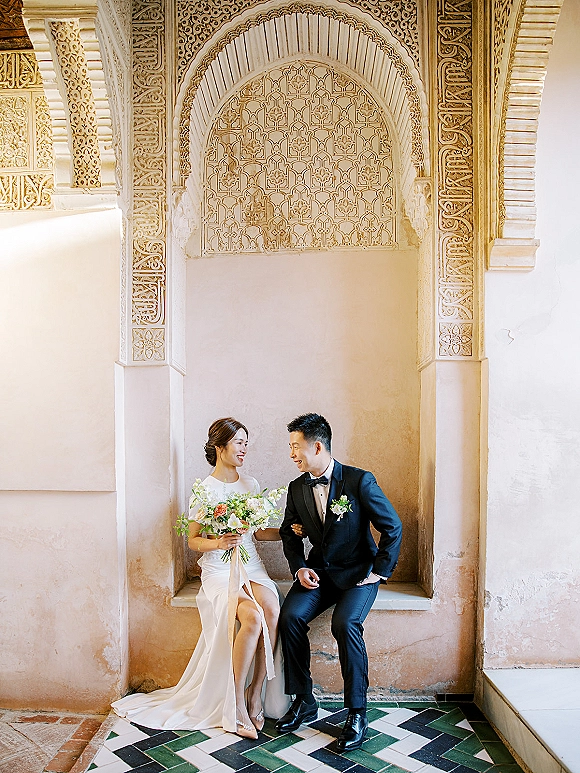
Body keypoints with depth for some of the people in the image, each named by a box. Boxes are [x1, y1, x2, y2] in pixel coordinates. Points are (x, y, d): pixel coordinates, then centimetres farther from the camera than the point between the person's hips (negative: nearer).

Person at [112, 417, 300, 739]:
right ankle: (236, 705, -12)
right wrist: (217, 543, -20)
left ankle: (255, 694, -7)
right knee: (253, 618, -30)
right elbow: (193, 540, -1)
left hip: (251, 567, 4)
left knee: (272, 612, -26)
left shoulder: (251, 485, 11)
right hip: (219, 571, -4)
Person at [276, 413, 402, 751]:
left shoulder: (360, 481, -14)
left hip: (358, 573, -4)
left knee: (346, 623, -30)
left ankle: (357, 713, -11)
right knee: (291, 615, -20)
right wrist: (300, 568, -2)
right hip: (318, 571, 5)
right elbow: (289, 533, 14)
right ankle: (304, 701, -1)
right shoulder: (297, 488, 2)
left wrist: (380, 571, -9)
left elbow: (393, 527, -8)